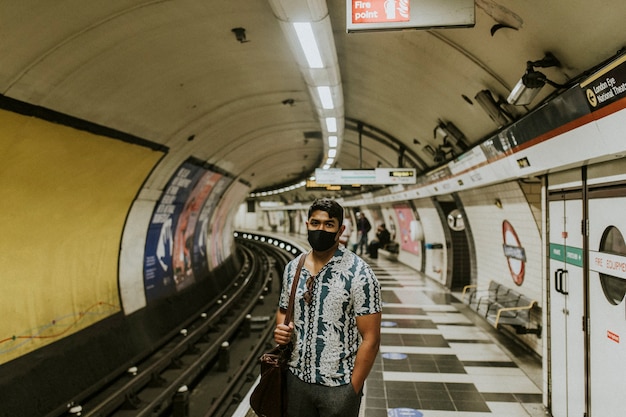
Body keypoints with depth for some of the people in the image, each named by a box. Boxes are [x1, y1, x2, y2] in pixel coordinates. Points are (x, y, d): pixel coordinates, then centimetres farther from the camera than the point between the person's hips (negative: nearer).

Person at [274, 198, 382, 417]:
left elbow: (370, 339, -14)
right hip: (297, 378, 5)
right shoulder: (292, 268, 0)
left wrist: (352, 389, -13)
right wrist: (281, 329, -6)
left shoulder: (359, 273, -16)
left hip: (339, 385, -4)